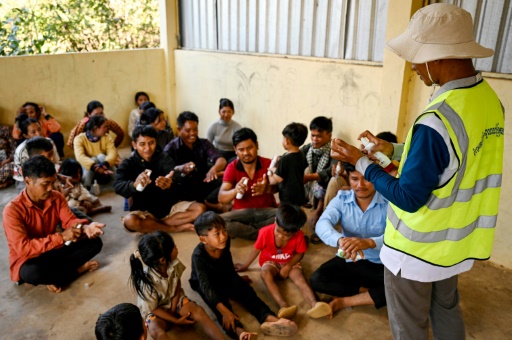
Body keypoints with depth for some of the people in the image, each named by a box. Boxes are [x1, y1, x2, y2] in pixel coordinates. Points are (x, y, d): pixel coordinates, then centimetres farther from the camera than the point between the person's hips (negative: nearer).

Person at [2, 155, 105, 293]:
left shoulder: (57, 197, -6)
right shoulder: (13, 210, -24)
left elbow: (70, 221, -10)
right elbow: (23, 248, -30)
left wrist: (85, 228, -34)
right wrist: (61, 237, -36)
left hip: (53, 252, 5)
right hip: (28, 260, -5)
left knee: (94, 242, -10)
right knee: (33, 272, -40)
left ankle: (54, 277, -13)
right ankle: (77, 269, -12)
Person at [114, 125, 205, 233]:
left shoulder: (165, 159, -2)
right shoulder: (128, 164, -3)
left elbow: (173, 176, -23)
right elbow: (118, 186, -22)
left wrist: (169, 183, -50)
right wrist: (135, 184, -46)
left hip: (170, 206, 2)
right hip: (145, 211, -1)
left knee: (200, 208, -21)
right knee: (129, 221, -34)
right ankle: (174, 228, -18)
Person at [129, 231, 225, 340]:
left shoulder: (173, 263, -22)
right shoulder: (146, 281, -33)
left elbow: (177, 283, -3)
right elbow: (152, 308, -18)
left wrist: (174, 308, -10)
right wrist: (176, 320, -16)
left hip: (174, 299, 4)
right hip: (155, 310, -4)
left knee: (199, 312, -23)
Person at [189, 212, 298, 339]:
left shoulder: (225, 242, -19)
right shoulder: (198, 255, -36)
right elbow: (206, 285, -40)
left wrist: (235, 279, 20)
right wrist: (224, 311, -47)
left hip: (223, 276, 5)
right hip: (205, 282, -5)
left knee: (246, 290, -16)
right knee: (220, 300, -32)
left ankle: (268, 318, -34)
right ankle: (237, 330, -54)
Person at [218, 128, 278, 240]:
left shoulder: (269, 164, -3)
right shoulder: (232, 168, -3)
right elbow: (221, 198, -13)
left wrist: (267, 189, -41)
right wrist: (235, 191, -35)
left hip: (266, 210, 0)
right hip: (242, 212, 0)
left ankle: (241, 229, -18)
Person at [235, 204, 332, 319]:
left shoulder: (299, 236, -22)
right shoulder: (265, 232, -23)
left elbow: (300, 254, -9)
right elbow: (257, 250, -7)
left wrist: (288, 266, -23)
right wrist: (245, 265, 4)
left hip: (290, 263, 1)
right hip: (270, 262, -1)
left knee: (300, 277, -30)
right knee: (265, 273, -35)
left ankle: (314, 304, -53)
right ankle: (284, 306, -53)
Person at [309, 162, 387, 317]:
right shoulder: (341, 199, -8)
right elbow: (322, 224, -24)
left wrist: (369, 242, -51)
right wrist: (340, 240, -47)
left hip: (380, 264, -2)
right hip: (348, 260, 2)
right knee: (317, 280, -20)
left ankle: (344, 301, -16)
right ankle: (368, 291, -7)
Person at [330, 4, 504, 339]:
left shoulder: (436, 122, -32)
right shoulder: (490, 100, -4)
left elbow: (408, 198, -24)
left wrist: (361, 161, -15)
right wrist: (394, 150, 10)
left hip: (416, 249, -8)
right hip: (456, 241, 8)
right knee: (447, 308, 30)